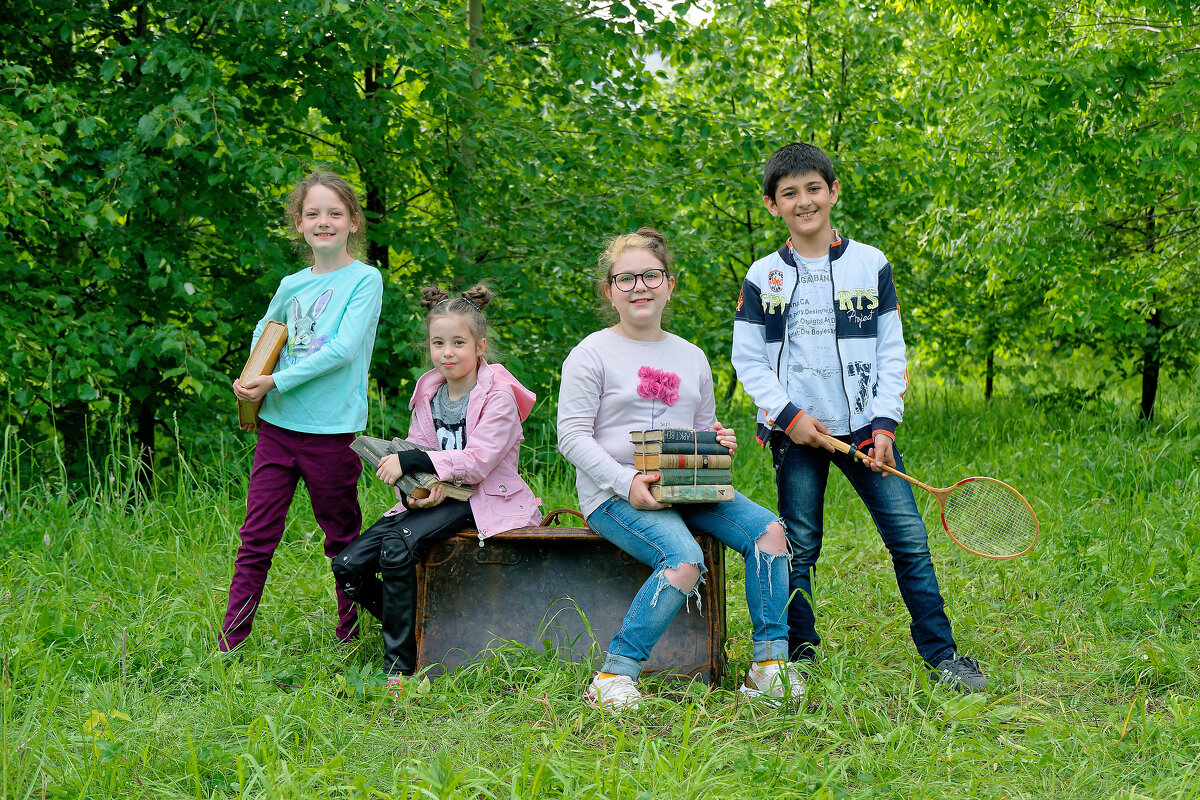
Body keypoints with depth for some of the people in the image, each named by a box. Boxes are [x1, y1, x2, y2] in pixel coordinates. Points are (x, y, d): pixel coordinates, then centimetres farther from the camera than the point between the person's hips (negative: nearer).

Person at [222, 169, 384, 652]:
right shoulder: (292, 285, 11)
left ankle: (351, 635, 22)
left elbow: (343, 350, -16)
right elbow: (265, 328, 29)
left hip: (331, 430, -5)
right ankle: (228, 646, 5)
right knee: (256, 539, 3)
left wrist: (276, 381, -14)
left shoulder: (365, 280, -6)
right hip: (278, 425, 5)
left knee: (343, 539, 8)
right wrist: (252, 378, 10)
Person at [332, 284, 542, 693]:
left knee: (397, 547, -32)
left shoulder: (498, 394, -8)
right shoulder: (428, 393, 11)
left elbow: (478, 461, -18)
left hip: (483, 501, -7)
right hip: (435, 499, 7)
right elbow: (415, 454, 8)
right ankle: (418, 632, 6)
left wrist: (409, 461, -20)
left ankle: (399, 666, -21)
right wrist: (415, 491, -15)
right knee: (348, 565, -12)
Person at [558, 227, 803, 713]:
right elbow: (572, 436, -7)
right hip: (614, 494, -6)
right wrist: (626, 482, -21)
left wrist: (719, 443, 0)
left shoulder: (692, 358, 19)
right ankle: (615, 677, -22)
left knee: (768, 531, -17)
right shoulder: (592, 355, 1)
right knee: (685, 560, -32)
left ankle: (769, 664, -10)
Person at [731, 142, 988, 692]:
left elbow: (892, 351, 6)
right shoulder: (763, 277, 5)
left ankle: (941, 655, 4)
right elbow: (747, 359, 4)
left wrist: (885, 424, -4)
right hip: (796, 431, 0)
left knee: (909, 537, -4)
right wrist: (790, 415, -8)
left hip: (864, 426, 0)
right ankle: (800, 658, 14)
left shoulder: (871, 265, 6)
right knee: (798, 548, 2)